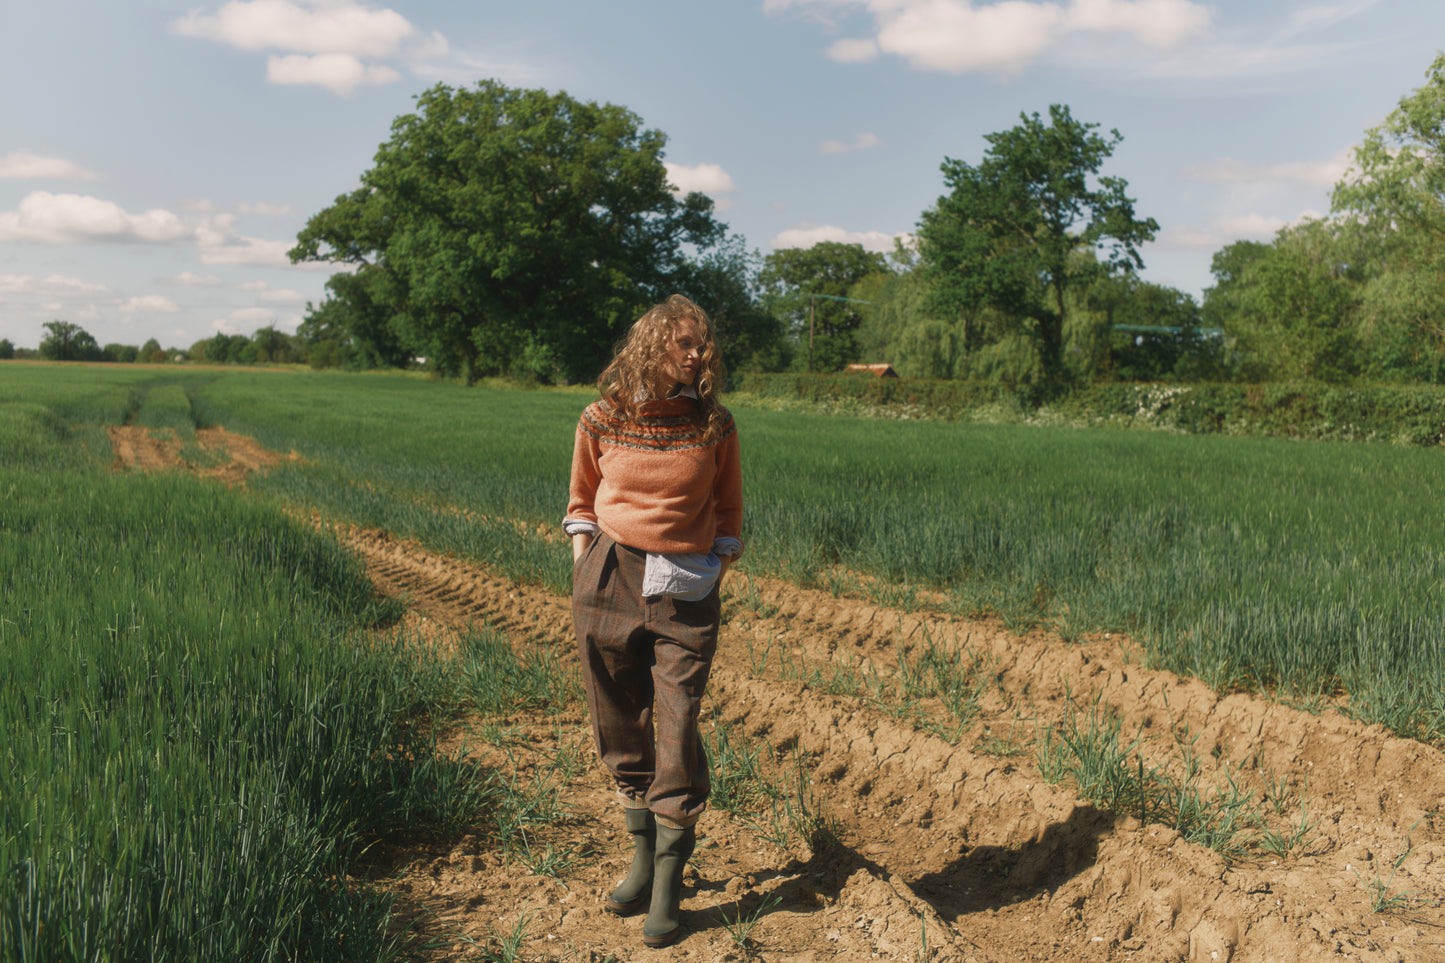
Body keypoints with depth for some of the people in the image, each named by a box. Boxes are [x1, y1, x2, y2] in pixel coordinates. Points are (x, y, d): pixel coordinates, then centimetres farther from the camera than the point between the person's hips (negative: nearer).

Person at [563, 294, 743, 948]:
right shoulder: (601, 421, 2)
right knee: (620, 726, 10)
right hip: (607, 579, 2)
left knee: (678, 727, -7)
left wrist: (720, 561, 5)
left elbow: (728, 508, 15)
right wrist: (582, 551, 5)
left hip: (684, 590, -1)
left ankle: (669, 882, 5)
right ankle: (643, 852, 28)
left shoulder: (715, 426, 2)